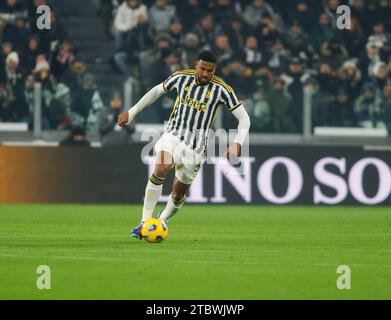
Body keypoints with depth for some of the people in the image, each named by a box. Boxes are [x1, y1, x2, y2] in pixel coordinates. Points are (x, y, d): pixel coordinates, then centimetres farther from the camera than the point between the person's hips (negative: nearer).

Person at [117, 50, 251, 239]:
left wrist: (237, 143, -22)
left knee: (179, 193, 7)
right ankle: (145, 222, -26)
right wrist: (131, 113, 13)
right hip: (173, 136, 0)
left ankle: (162, 221, 39)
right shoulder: (181, 77, -5)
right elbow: (157, 91, 13)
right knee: (161, 169, -30)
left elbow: (244, 118, -6)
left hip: (195, 147, 0)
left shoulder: (221, 89, -10)